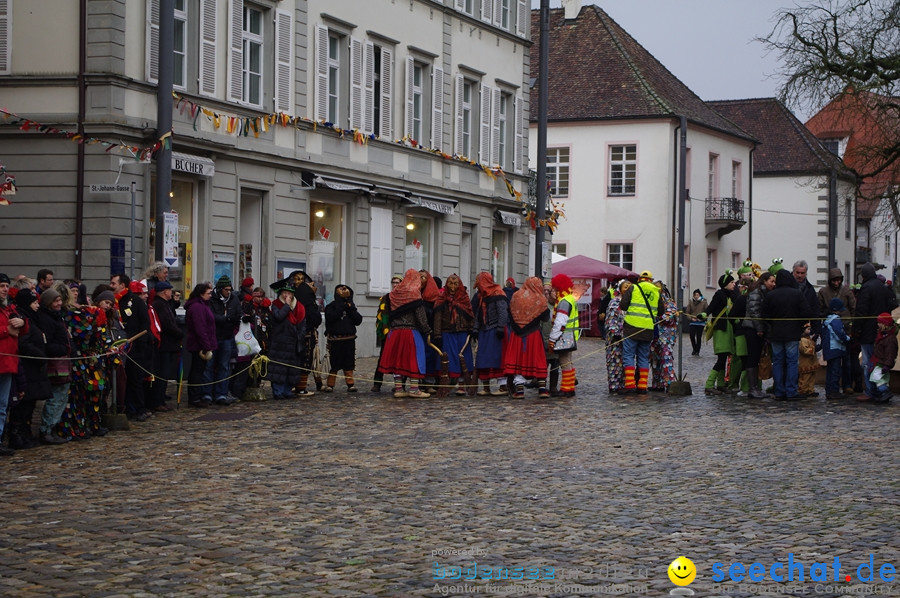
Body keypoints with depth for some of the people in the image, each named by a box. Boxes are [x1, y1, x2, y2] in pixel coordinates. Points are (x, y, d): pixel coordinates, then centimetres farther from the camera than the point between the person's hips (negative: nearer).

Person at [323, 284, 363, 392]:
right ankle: (330, 385, 1)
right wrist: (341, 308, -12)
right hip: (335, 340, -3)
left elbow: (358, 320, 3)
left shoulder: (351, 306, 14)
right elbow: (330, 317, -17)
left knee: (349, 364, 5)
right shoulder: (331, 306, 3)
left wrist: (350, 309, -6)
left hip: (349, 339, 3)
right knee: (333, 364, -4)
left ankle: (350, 384, 8)